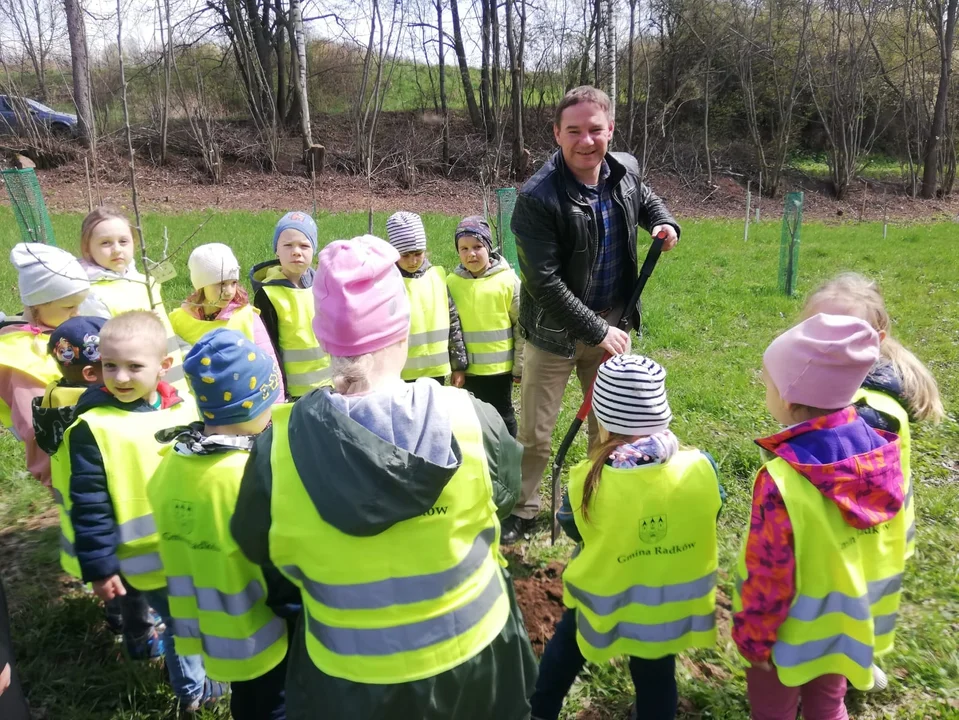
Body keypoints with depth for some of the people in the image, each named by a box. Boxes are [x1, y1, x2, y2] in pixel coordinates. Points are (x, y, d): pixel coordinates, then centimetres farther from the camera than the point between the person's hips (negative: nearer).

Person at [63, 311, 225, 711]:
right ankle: (192, 689, 40)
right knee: (178, 624, 12)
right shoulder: (92, 426, -18)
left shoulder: (184, 408, -5)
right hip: (149, 558, -5)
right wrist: (99, 566, -13)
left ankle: (204, 678, 52)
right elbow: (89, 506, -14)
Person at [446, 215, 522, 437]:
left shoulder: (508, 280, -10)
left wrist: (520, 365, -4)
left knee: (502, 416, 12)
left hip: (500, 366, -3)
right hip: (467, 368, 3)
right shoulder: (451, 283, -4)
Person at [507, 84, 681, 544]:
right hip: (555, 331, -5)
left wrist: (663, 223, -1)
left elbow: (646, 199, 22)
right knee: (534, 433, 6)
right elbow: (544, 283, -25)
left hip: (610, 325, 5)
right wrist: (597, 332, -23)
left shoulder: (626, 171, -4)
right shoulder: (537, 198, -24)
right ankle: (522, 511, 29)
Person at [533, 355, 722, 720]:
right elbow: (709, 517, -1)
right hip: (675, 602, 2)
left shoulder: (588, 482, -28)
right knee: (655, 678, 23)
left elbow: (573, 529, -7)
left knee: (567, 645, 27)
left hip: (604, 602, -1)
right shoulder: (701, 467, -22)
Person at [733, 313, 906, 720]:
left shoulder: (782, 480, -34)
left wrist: (753, 637, -8)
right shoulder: (881, 449, -15)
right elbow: (891, 542, -1)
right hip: (851, 620, 6)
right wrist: (859, 604, 14)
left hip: (792, 632, -5)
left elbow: (768, 573, -24)